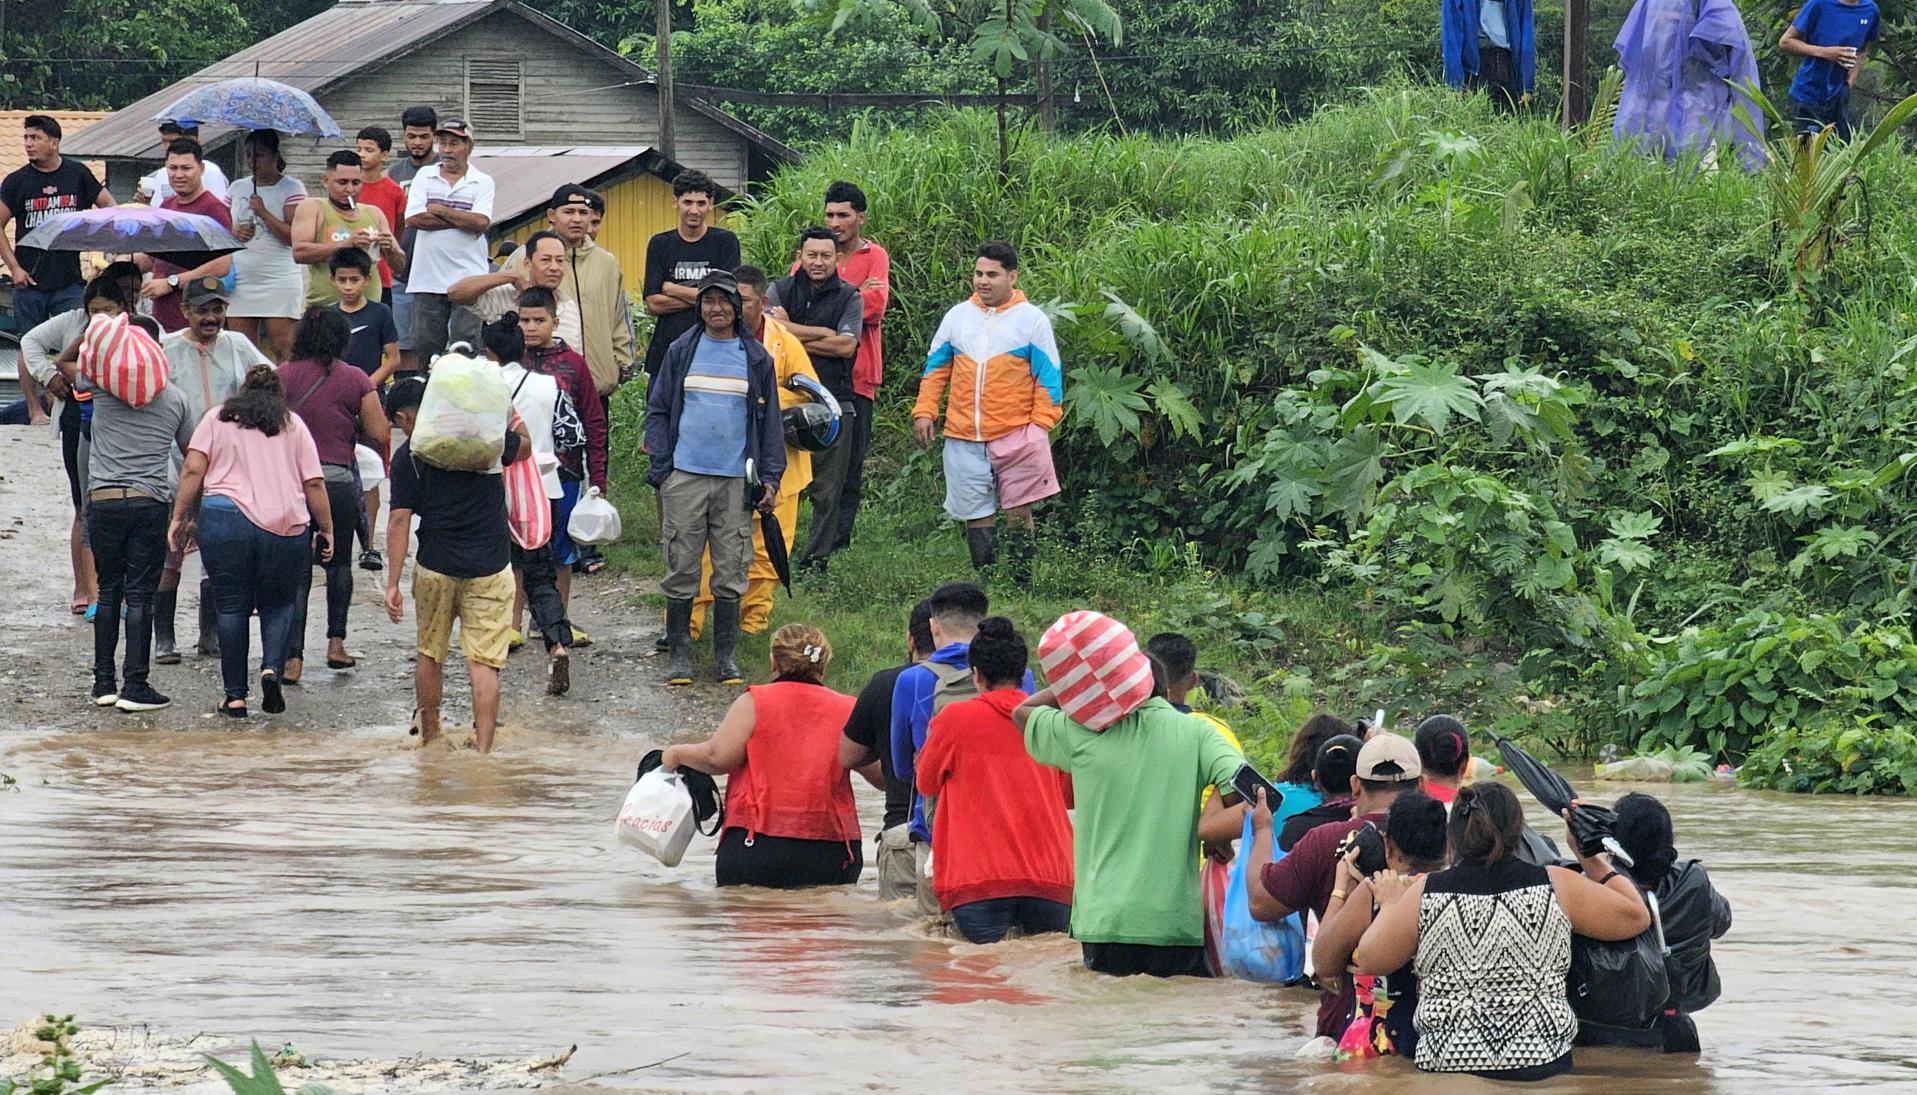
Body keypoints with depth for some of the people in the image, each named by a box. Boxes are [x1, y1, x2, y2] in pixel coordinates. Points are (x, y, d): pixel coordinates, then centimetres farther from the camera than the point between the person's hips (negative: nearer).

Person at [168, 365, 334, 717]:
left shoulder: (217, 419, 13)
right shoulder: (293, 425, 15)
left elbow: (193, 470, 2)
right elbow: (314, 483, 7)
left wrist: (180, 517, 7)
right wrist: (326, 529, 13)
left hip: (224, 519, -1)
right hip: (286, 526, 1)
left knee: (232, 608, 6)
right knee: (279, 603, 16)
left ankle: (235, 697, 5)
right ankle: (272, 667, -9)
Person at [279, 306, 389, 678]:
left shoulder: (282, 376, 0)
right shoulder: (355, 380, -3)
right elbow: (380, 435, -3)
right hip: (339, 480, 0)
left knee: (296, 570, 3)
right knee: (339, 561, 21)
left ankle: (293, 656, -6)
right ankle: (336, 642, 17)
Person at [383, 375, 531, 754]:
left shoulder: (408, 456, -3)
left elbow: (399, 521, -6)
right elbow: (524, 446, 19)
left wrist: (392, 583, -5)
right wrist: (504, 408, 28)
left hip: (435, 567, 0)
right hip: (490, 567, 0)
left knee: (430, 653, 19)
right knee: (483, 661, -2)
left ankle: (429, 736, 33)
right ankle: (483, 748, -11)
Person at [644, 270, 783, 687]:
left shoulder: (756, 358, 8)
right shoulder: (682, 352, 6)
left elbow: (769, 420, 12)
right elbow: (658, 410, 8)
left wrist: (770, 478, 5)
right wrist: (660, 469, -1)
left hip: (736, 479, 1)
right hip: (686, 476, -1)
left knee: (731, 571, 3)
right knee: (681, 569, 0)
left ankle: (726, 656, 12)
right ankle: (678, 653, 8)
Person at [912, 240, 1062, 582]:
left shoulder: (1032, 320, 2)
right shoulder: (957, 316, 11)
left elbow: (1048, 376, 2)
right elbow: (936, 368, 17)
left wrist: (1040, 425, -7)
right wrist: (924, 411, 7)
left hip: (1015, 435, -3)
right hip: (964, 438, 3)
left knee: (1018, 512, -3)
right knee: (976, 515, 5)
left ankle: (1021, 585, 1)